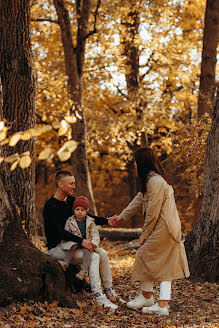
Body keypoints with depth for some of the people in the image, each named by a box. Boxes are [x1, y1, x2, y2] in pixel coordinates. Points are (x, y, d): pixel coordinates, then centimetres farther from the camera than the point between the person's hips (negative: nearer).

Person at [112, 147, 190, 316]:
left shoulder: (155, 182, -19)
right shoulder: (150, 180, 14)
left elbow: (152, 213, -18)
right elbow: (139, 199, 26)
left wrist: (144, 235, -8)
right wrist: (122, 216, 34)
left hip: (163, 229, -10)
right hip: (170, 229, 10)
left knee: (145, 256, 3)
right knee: (165, 265, 8)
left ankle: (147, 297, 18)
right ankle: (163, 304, 8)